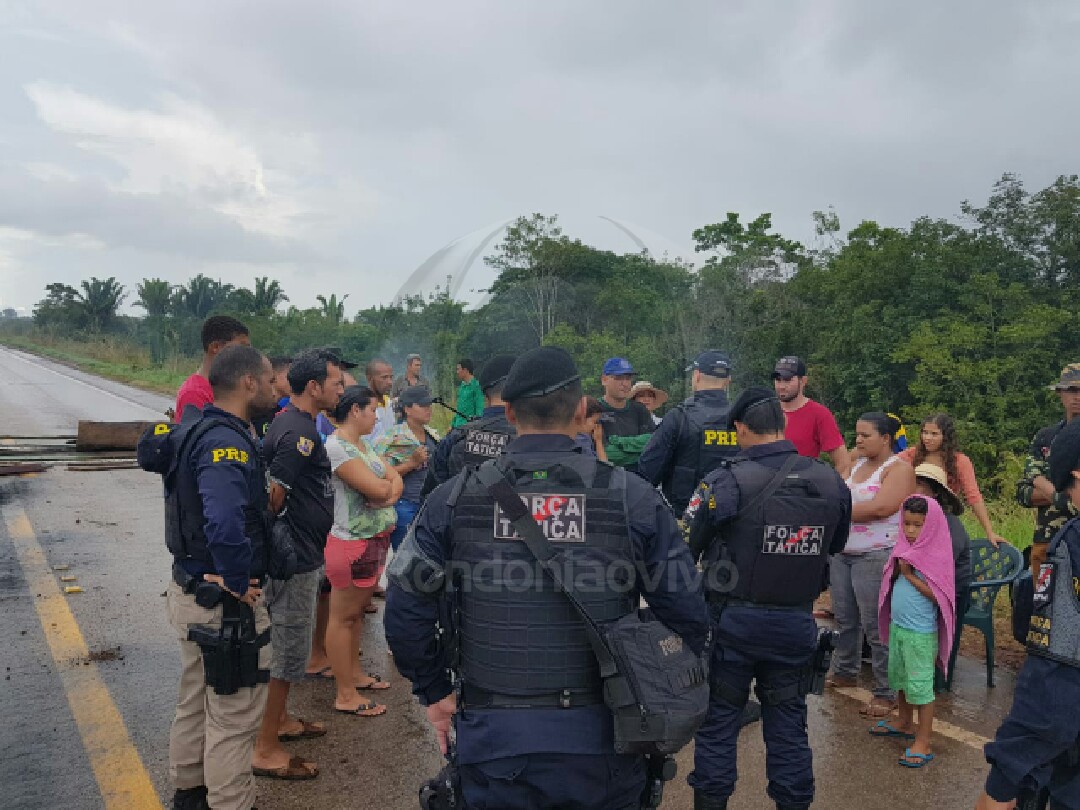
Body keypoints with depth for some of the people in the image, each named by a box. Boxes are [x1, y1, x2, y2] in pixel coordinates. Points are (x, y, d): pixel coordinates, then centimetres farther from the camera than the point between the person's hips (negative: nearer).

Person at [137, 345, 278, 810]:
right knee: (234, 717, 6)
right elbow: (225, 525, -41)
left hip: (190, 589, 10)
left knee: (195, 701, 26)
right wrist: (240, 585, -24)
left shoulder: (195, 429, 3)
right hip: (224, 601, -10)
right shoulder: (227, 441, -25)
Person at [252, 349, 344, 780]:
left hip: (299, 554, 10)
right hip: (296, 558, -10)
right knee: (288, 649, 1)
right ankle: (265, 749, 14)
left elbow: (272, 489, 16)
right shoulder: (300, 432, -23)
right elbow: (273, 496, -27)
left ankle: (279, 720, 39)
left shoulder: (289, 421, 9)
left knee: (287, 643, 23)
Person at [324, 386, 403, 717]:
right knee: (343, 617, 2)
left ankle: (354, 673, 35)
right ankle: (346, 696, 11)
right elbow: (376, 489, -24)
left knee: (358, 610, 20)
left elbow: (395, 482, 7)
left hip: (376, 538, 9)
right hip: (352, 542, -9)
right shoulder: (336, 445, -18)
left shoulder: (363, 444, 12)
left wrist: (385, 490, -14)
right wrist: (387, 484, -3)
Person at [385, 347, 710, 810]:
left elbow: (406, 612, -3)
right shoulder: (633, 498, -8)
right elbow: (689, 618, -5)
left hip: (493, 740, 0)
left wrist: (435, 693, 10)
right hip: (600, 740, 1)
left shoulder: (452, 499, -6)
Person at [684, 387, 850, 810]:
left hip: (733, 619, -3)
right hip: (797, 622, 4)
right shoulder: (832, 482, -2)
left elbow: (682, 548, -13)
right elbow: (834, 546, 12)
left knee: (718, 717, 12)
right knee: (787, 720, 17)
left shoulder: (727, 481, -18)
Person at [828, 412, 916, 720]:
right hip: (842, 553, 7)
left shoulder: (899, 468, -9)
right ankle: (844, 672, 33)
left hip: (876, 556, -7)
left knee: (876, 626, -4)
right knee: (845, 618, 16)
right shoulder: (856, 466, 15)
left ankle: (886, 693, 7)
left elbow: (881, 507, -22)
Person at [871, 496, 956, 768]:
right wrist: (899, 568, -9)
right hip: (897, 625, 8)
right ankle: (904, 722, 41)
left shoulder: (935, 556, -15)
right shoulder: (904, 550, 5)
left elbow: (934, 594, -19)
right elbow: (892, 581, 10)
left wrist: (909, 574, -20)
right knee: (899, 677, 22)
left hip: (920, 632, -8)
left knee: (920, 685, -1)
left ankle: (923, 742, 7)